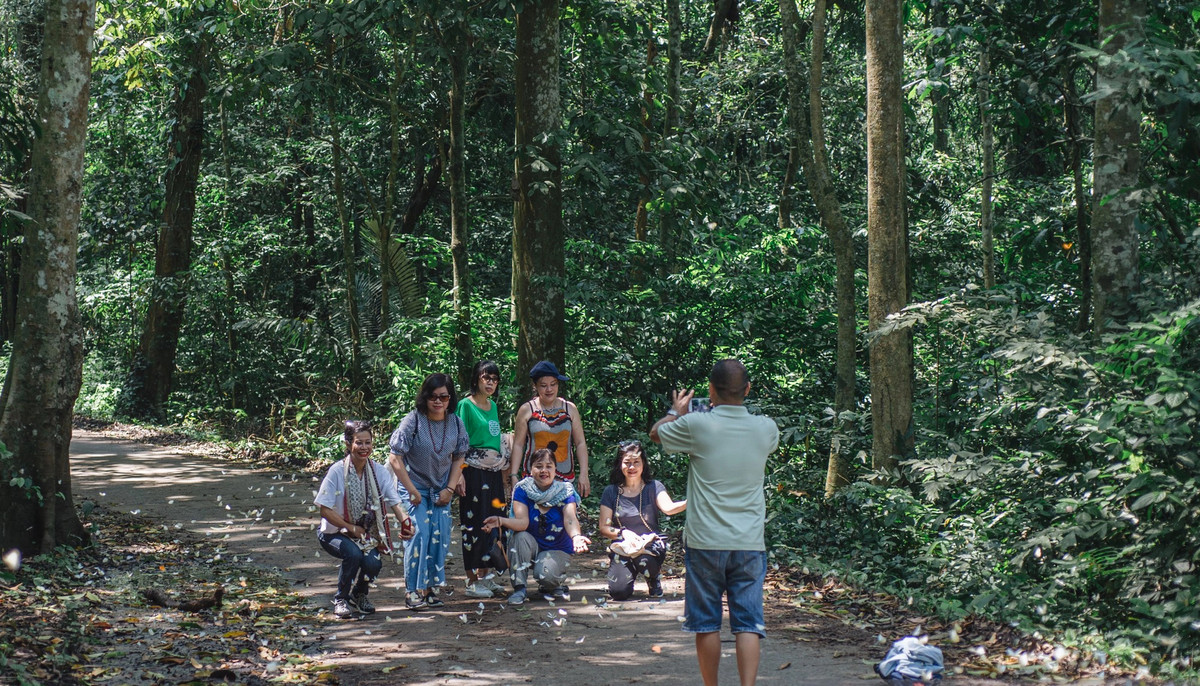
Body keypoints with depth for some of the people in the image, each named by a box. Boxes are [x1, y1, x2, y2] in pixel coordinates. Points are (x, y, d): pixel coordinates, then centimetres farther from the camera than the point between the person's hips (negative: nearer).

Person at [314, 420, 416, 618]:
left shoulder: (379, 471, -5)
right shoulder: (337, 471, -16)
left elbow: (395, 502, -13)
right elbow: (325, 510, -16)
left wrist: (406, 523, -33)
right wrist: (352, 528, -18)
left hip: (366, 533, 3)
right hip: (335, 532, -3)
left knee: (373, 563, -25)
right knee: (353, 554, -33)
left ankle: (359, 595, 11)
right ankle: (341, 599, -5)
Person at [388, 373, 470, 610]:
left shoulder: (456, 423, -2)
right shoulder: (412, 421, -16)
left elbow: (458, 458, 8)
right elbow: (395, 459, -14)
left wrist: (450, 488, -3)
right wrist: (412, 491, -13)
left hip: (441, 491, 4)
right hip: (415, 488, -4)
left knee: (440, 537, 1)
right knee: (419, 535, -12)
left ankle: (429, 588, 12)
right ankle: (413, 591, -3)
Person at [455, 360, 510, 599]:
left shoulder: (493, 406, 16)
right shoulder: (466, 405, -5)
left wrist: (504, 471, 21)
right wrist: (459, 474, -17)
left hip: (493, 471, 7)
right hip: (474, 470, -7)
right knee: (474, 523, -6)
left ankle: (484, 575, 17)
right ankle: (472, 581, -1)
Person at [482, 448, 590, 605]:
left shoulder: (565, 491, -11)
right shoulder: (522, 489, -9)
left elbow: (570, 518, -30)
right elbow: (522, 522, -24)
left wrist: (576, 536, -53)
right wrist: (500, 521, -47)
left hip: (558, 550, -2)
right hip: (531, 547, 2)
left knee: (544, 573, -31)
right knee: (520, 537, -31)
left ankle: (556, 585, 6)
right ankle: (520, 589, -22)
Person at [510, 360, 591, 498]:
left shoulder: (570, 409, 9)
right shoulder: (526, 410, 4)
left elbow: (580, 444, 9)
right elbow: (518, 445, 4)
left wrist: (583, 474, 1)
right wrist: (514, 475, -4)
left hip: (566, 477, 2)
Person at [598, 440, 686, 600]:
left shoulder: (653, 487, -1)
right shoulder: (611, 492, 3)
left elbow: (669, 508, -21)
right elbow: (604, 528, 1)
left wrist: (688, 503, -42)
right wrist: (623, 533, -20)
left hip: (651, 543, -1)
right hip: (622, 548, 1)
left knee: (644, 560, -38)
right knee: (619, 591, -22)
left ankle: (654, 580, 1)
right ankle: (632, 571, 17)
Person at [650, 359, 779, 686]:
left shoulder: (697, 425, -10)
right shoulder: (765, 429, 0)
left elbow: (655, 432, 11)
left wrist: (676, 411, 30)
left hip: (705, 542, -2)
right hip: (749, 543, 2)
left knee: (707, 623, 9)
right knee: (748, 623, 1)